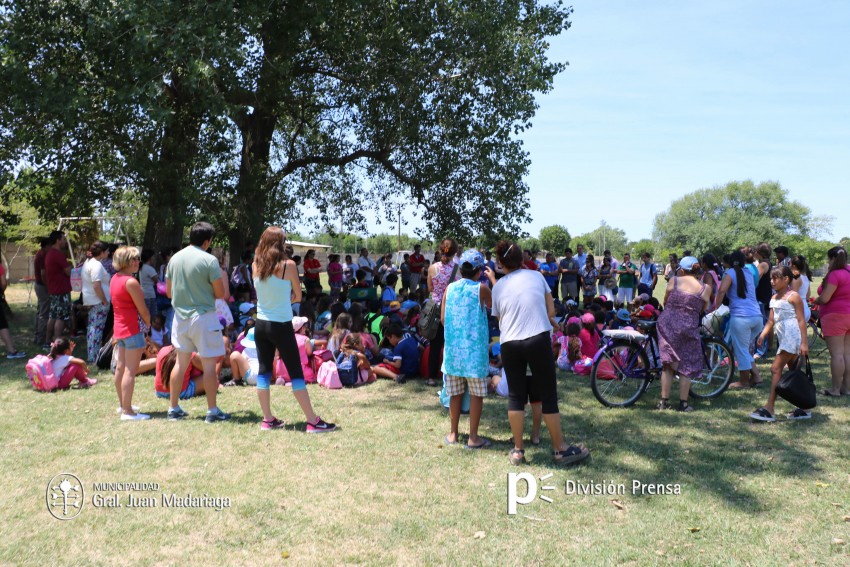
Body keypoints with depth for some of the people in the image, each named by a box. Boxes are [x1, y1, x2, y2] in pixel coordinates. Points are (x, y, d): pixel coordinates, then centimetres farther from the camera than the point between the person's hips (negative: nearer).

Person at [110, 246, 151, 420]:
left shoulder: (115, 279, 9)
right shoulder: (131, 282, -19)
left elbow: (117, 304, 14)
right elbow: (143, 310, -15)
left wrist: (115, 334, 19)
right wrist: (150, 325, 3)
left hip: (119, 327, 10)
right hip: (132, 329, -10)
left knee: (121, 368, 16)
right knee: (130, 371, -7)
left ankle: (123, 405, 28)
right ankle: (127, 411, -5)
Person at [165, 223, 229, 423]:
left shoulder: (175, 258, 5)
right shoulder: (209, 260, -12)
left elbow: (169, 292, 13)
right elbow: (220, 294, -10)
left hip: (180, 315, 6)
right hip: (203, 316, -6)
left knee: (181, 363, 14)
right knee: (209, 364, 1)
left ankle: (174, 409, 21)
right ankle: (212, 411, 5)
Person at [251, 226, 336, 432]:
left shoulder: (256, 265, 1)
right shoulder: (288, 265, -12)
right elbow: (297, 297, -3)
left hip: (261, 324, 5)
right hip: (281, 326, -5)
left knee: (264, 371, 12)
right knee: (296, 373, 1)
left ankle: (268, 419, 18)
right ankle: (313, 421, 5)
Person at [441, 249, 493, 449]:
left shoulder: (449, 288, 2)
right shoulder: (481, 289, -9)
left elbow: (442, 318, 4)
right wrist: (493, 279, 12)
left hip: (453, 348, 4)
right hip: (475, 349, -4)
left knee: (455, 393, 13)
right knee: (476, 394, 5)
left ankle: (453, 434, 21)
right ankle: (473, 437, 9)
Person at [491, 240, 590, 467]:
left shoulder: (498, 286, 9)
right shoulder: (536, 276, 7)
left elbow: (499, 321, 13)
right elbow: (551, 312, 9)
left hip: (509, 345, 2)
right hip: (538, 340, -1)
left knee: (515, 396, 11)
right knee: (548, 396, 6)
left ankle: (518, 450, 16)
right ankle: (561, 449, 15)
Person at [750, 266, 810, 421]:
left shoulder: (793, 296, -6)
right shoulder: (774, 298, 17)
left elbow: (801, 320, -11)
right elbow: (771, 321, 15)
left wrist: (804, 342, -17)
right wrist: (763, 334, -2)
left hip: (792, 337, -9)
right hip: (783, 339, 9)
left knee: (776, 369, -14)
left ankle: (769, 408, -16)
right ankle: (803, 409, 19)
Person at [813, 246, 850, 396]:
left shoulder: (835, 274, -16)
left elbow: (824, 298, -19)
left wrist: (815, 300, 1)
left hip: (835, 316, -8)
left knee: (836, 354, -5)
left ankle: (835, 389, -1)